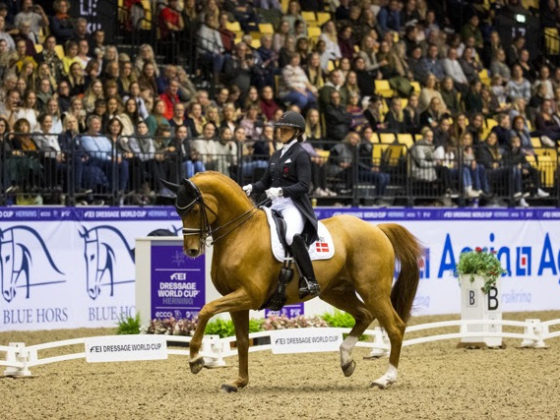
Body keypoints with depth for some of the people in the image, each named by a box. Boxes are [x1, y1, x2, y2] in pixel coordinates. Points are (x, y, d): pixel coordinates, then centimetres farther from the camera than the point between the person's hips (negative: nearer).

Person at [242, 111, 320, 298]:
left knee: (292, 235, -37)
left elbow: (303, 185, -14)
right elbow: (266, 182, 22)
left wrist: (281, 191, -27)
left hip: (294, 205, -10)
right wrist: (252, 188, 2)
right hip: (276, 205, 10)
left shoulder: (300, 154, -4)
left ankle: (310, 282, -34)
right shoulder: (277, 155, 20)